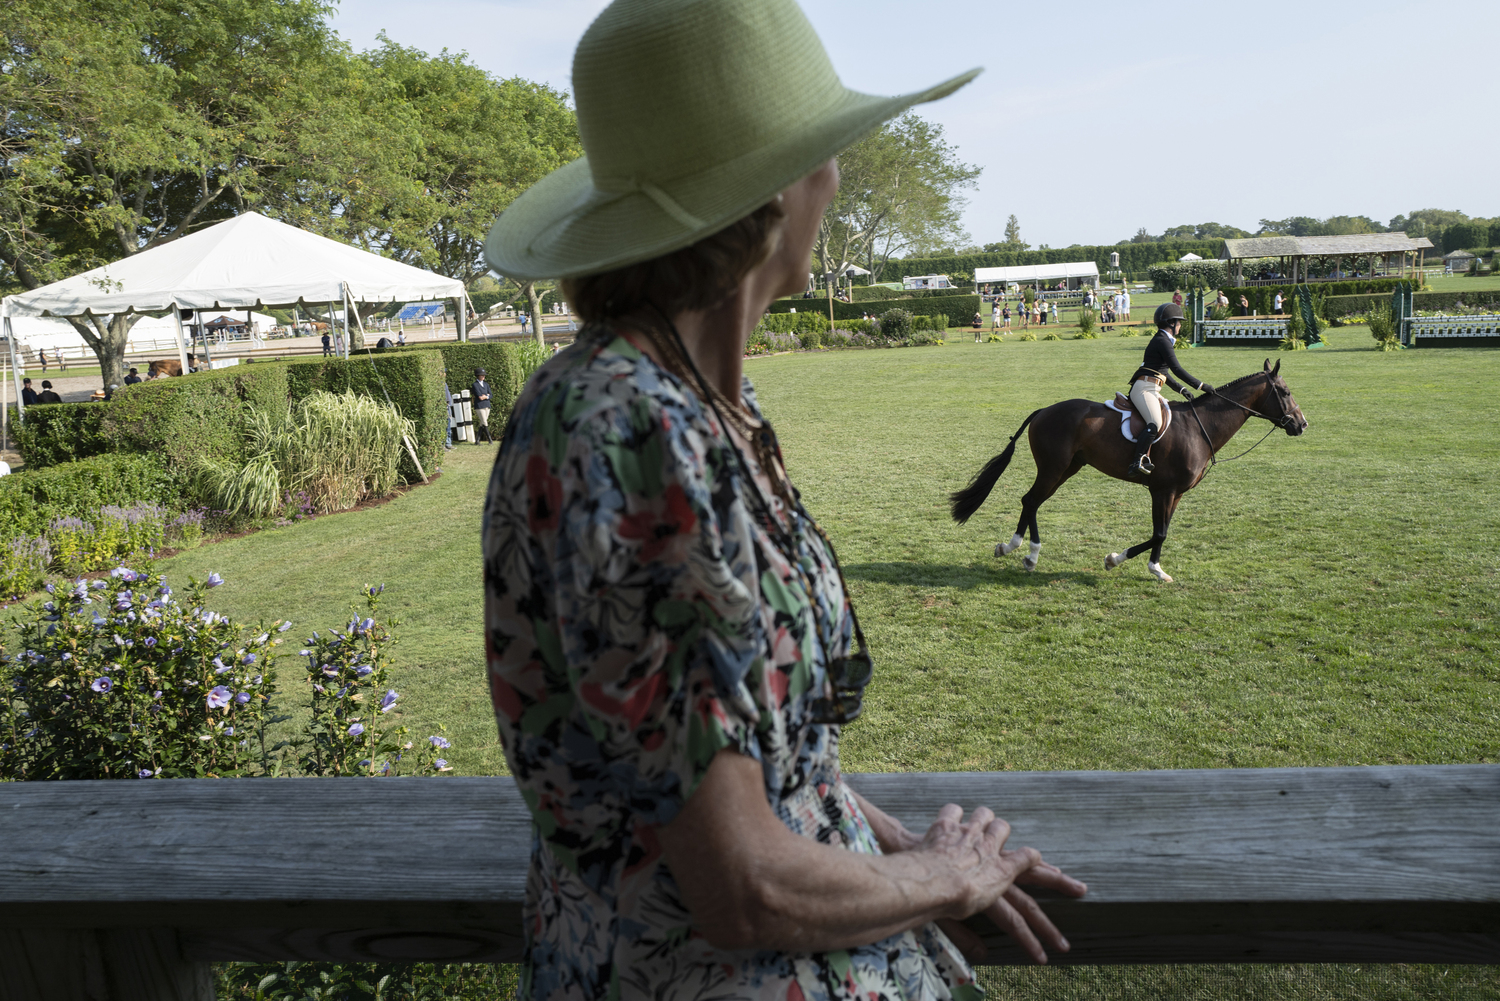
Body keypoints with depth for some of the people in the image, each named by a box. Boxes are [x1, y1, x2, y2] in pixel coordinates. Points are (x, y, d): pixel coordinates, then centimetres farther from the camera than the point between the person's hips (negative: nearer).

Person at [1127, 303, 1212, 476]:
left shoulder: (1163, 340, 23)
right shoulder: (1162, 341, -9)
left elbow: (1164, 372, 26)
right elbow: (1177, 369, -16)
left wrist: (1181, 389, 18)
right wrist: (1200, 385, -13)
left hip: (1152, 390, 11)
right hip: (1144, 389, -11)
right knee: (1155, 424, -26)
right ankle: (1137, 462, -32)